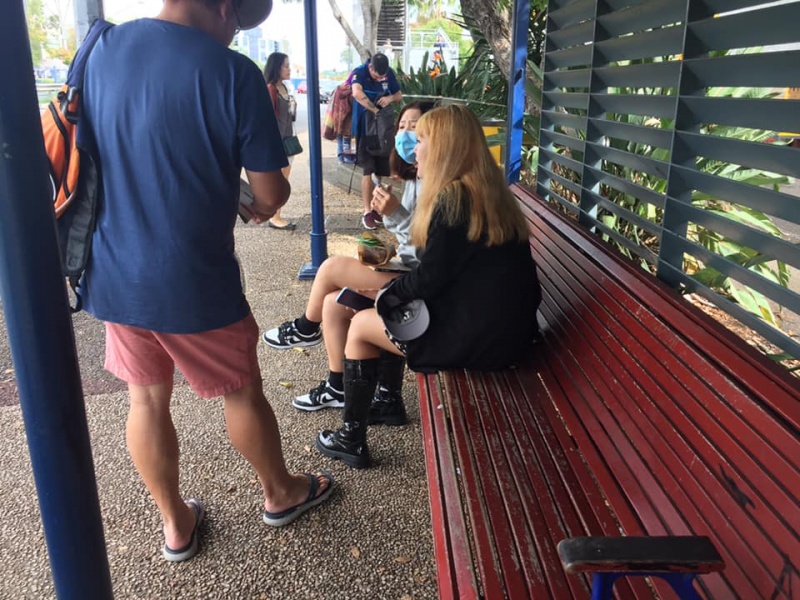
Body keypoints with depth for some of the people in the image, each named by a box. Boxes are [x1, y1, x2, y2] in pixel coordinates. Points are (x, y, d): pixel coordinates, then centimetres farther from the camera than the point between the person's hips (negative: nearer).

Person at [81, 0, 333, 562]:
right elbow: (272, 192, -12)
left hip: (114, 275, 5)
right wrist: (263, 203, 14)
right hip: (193, 281, -5)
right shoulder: (234, 72, -16)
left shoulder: (102, 48, 1)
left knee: (146, 398, 18)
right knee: (242, 391, 16)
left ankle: (176, 524, 36)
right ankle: (280, 493, 40)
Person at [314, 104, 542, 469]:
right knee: (393, 309, 23)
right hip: (506, 328, 9)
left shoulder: (452, 199, -17)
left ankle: (351, 437, 19)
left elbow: (430, 279, -16)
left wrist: (387, 292, 2)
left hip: (475, 339, -9)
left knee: (360, 324, 8)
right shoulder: (489, 192, 10)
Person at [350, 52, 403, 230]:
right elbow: (357, 93, -35)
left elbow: (399, 95, 10)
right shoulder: (359, 72, -15)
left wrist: (390, 98, -13)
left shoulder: (389, 73, 0)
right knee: (368, 171, -6)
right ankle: (367, 212, 0)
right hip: (365, 127, -5)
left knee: (382, 171, 9)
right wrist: (375, 110, -30)